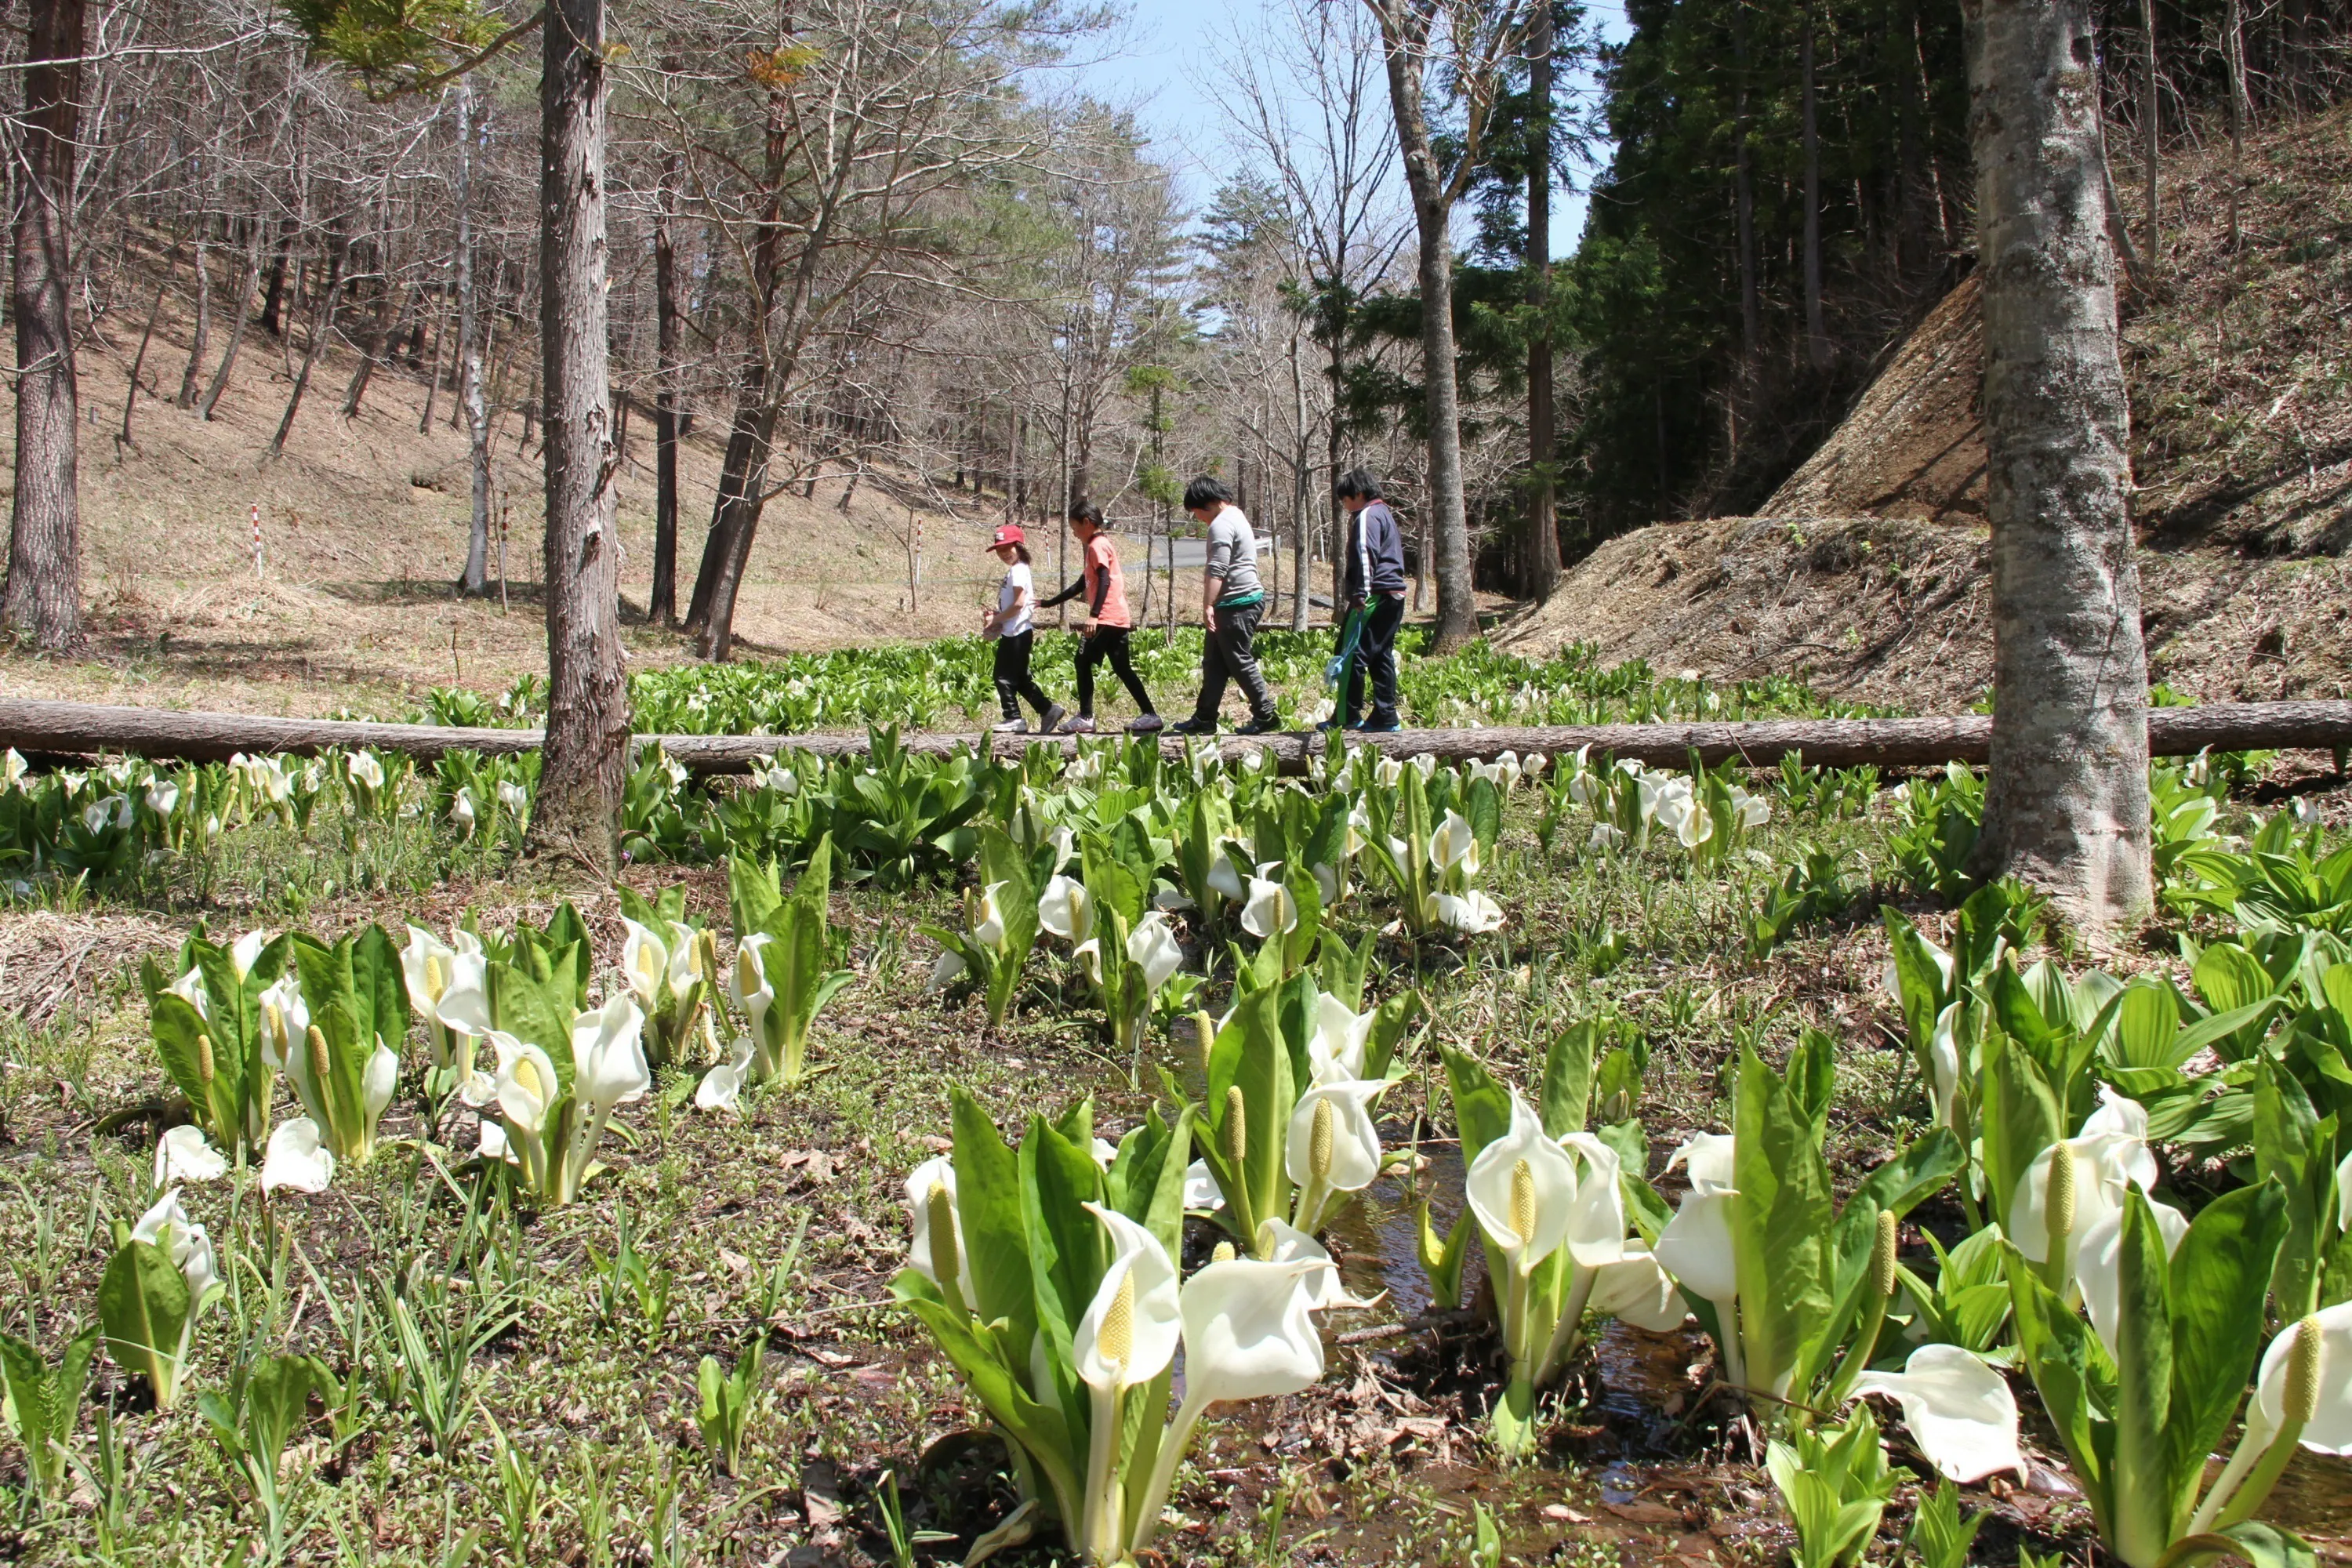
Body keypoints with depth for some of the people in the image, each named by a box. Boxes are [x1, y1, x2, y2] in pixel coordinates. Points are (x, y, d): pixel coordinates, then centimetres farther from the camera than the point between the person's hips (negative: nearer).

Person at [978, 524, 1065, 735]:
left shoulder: (1018, 571, -13)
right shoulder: (1015, 571, 17)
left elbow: (1018, 604, -20)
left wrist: (995, 618, -12)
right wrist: (997, 620, 7)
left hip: (1017, 633, -10)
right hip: (1012, 633, 10)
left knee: (1005, 676, -5)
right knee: (1020, 678, 13)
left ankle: (1014, 719, -1)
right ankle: (1048, 709, 14)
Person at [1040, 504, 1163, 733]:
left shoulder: (1097, 545, -7)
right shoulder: (1099, 545, 23)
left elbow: (1104, 581, -20)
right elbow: (1081, 585, 28)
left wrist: (1093, 615, -28)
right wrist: (1048, 603, 30)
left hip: (1107, 618, -10)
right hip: (1119, 618, 10)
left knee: (1083, 662, -5)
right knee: (1122, 669, 8)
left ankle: (1085, 718, -6)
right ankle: (1150, 714, 5)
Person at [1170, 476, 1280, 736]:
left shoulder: (1221, 524, -13)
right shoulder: (1236, 517, 21)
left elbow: (1217, 570, -23)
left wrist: (1208, 605, -25)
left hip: (1236, 604, -11)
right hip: (1244, 600, 11)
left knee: (1240, 661, -4)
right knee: (1214, 663, 11)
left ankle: (1265, 715, 2)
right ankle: (1204, 718, 13)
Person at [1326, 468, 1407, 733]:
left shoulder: (1367, 516, -8)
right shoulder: (1385, 513, 23)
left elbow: (1366, 555, -20)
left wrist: (1361, 594, -27)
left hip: (1375, 596, -10)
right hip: (1394, 595, 10)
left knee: (1353, 654, -7)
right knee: (1382, 656, 11)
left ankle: (1346, 717, -6)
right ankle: (1385, 718, 10)